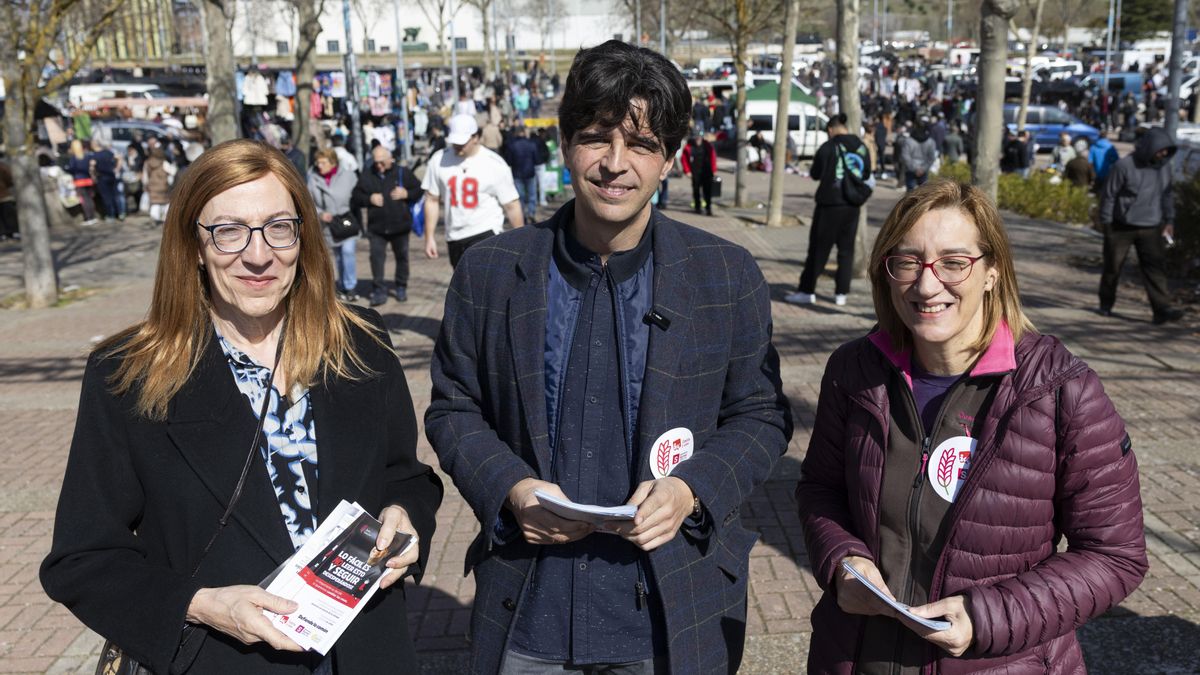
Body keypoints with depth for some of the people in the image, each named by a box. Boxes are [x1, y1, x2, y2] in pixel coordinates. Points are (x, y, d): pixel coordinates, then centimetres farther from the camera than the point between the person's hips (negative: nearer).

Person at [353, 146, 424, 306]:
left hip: (400, 226, 0)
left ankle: (401, 288, 28)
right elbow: (356, 198, 6)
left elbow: (419, 190, 4)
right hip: (376, 227, 0)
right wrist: (369, 199, -12)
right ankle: (379, 290, 0)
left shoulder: (403, 173, -1)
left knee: (402, 257, 11)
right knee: (376, 257, -7)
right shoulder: (367, 176, 2)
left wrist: (407, 194, -14)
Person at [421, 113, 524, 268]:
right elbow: (432, 200, 6)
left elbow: (511, 205, -4)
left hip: (485, 234, -5)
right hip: (454, 237, 5)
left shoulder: (495, 164, -9)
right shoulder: (439, 160, 0)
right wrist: (429, 237, 4)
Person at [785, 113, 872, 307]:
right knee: (846, 249, 10)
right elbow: (866, 175, 14)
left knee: (818, 249, 2)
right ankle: (841, 293, 10)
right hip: (853, 204, 4)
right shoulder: (862, 147, 5)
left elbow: (815, 174, -2)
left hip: (830, 204, -4)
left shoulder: (828, 147, -9)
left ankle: (807, 291, 6)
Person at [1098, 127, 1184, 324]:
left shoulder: (1164, 166, 3)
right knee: (1113, 266, 8)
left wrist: (1169, 220, 7)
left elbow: (1167, 195, 14)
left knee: (1155, 267, -7)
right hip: (1122, 227, -3)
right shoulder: (1124, 166, -14)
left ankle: (1163, 308, -12)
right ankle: (1106, 304, 26)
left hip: (1151, 228, 3)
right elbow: (1108, 195, -8)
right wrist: (1106, 224, -6)